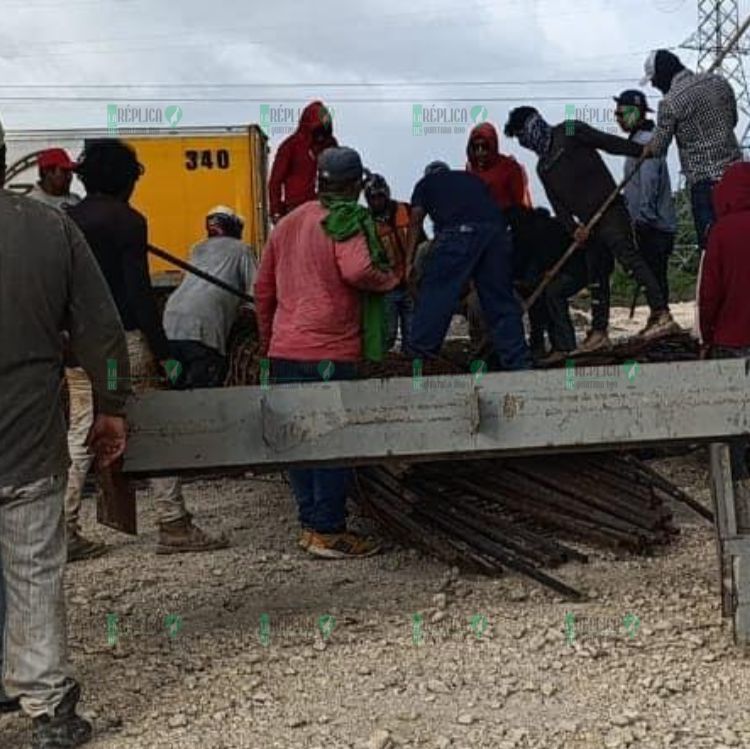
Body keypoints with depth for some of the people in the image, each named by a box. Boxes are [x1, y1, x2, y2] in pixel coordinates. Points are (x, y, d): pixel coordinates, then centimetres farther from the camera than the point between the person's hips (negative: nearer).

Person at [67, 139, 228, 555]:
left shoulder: (66, 220, 11)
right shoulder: (127, 221, -8)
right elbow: (139, 293, -14)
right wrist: (163, 352, -12)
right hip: (124, 340, -6)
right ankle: (174, 525, 3)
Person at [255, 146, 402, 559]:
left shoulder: (288, 222, 16)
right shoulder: (346, 221, -6)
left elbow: (263, 288, 19)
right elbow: (358, 270, -25)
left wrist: (268, 340, 27)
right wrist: (391, 278, -6)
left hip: (285, 351, 7)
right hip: (329, 352, -7)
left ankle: (310, 524, 20)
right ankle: (328, 532, 3)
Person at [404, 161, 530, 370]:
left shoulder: (426, 183, 27)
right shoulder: (473, 180, 37)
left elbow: (415, 222, 17)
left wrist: (409, 262, 14)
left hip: (457, 233, -4)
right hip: (496, 232, 4)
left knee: (434, 296, -1)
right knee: (501, 299, 8)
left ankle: (419, 358, -5)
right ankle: (518, 363, 9)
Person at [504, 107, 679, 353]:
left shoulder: (570, 132, 0)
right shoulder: (543, 167, 20)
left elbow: (609, 142, -7)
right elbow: (557, 204, 13)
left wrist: (642, 150, -16)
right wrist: (573, 228, -2)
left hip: (610, 211, -8)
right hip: (588, 224, 8)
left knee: (629, 257, -18)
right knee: (596, 277, 10)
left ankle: (662, 315, -23)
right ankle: (599, 332, 16)